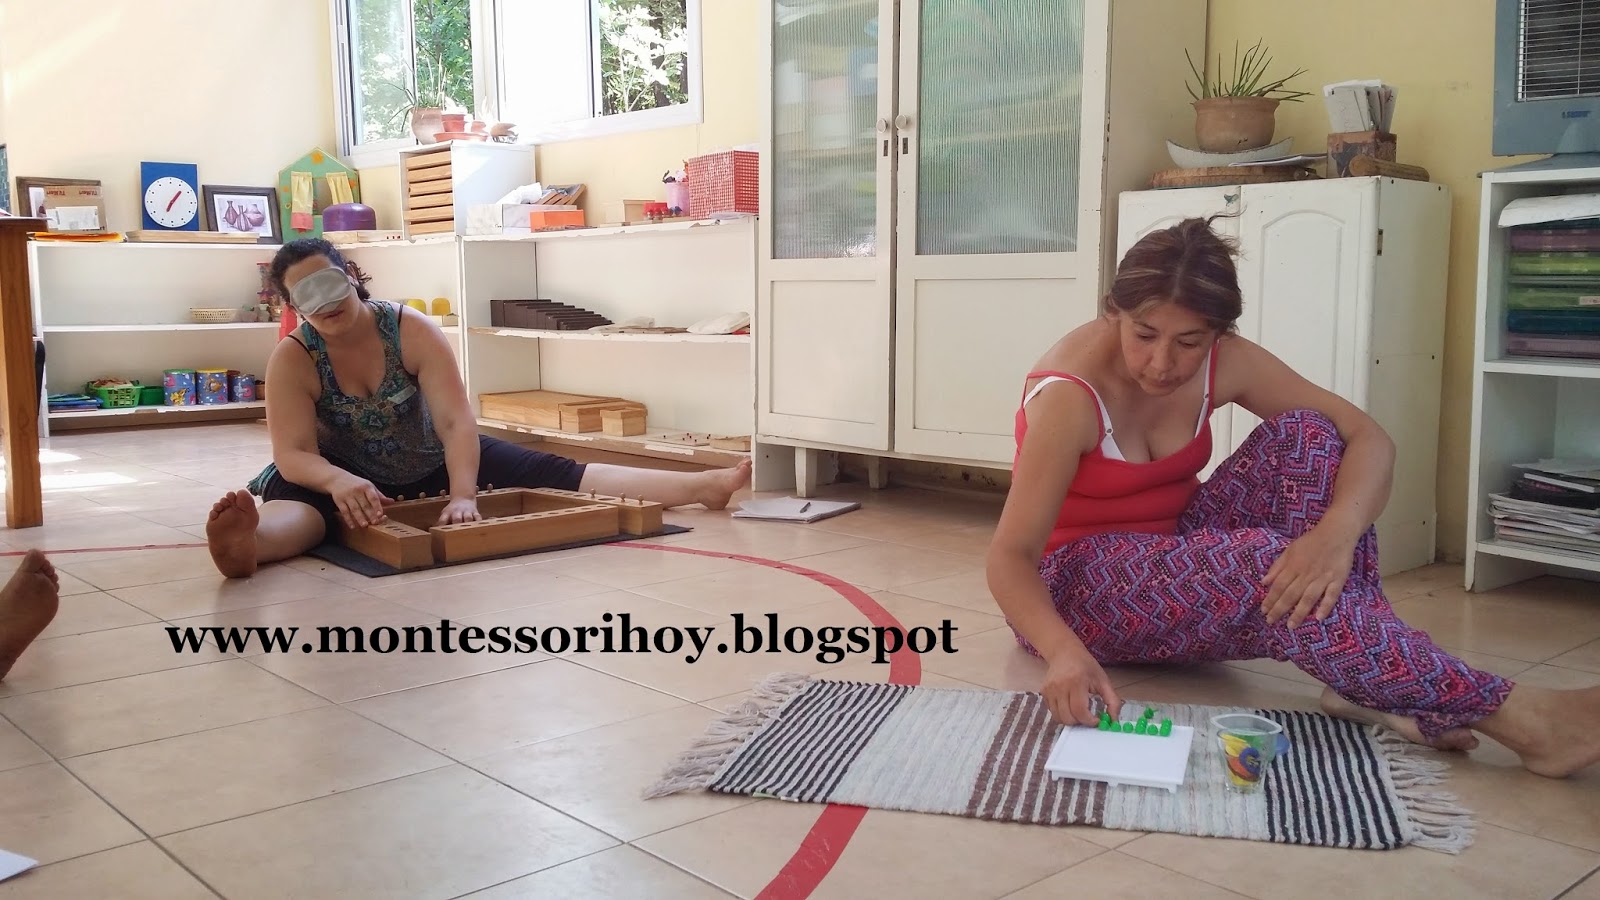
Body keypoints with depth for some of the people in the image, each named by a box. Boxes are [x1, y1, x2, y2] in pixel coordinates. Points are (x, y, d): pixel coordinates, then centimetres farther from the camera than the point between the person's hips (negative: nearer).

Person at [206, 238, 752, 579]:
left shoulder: (413, 330, -19)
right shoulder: (292, 359, -19)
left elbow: (456, 422, -28)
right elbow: (293, 454, -28)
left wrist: (463, 494, -43)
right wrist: (337, 482, -51)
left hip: (435, 466, 2)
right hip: (346, 479, -1)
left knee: (554, 475, -12)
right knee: (290, 499, -37)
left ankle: (705, 486, -22)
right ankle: (249, 542, -75)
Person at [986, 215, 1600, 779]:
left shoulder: (1224, 363, -10)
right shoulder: (1070, 396, -25)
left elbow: (1369, 440, -14)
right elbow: (1011, 556, -29)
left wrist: (1337, 533, -36)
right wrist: (1064, 650, -49)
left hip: (1172, 556, 6)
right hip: (1073, 583, -6)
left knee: (1305, 435, -17)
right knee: (1263, 563, -33)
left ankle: (1367, 683, -25)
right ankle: (1514, 717, -32)